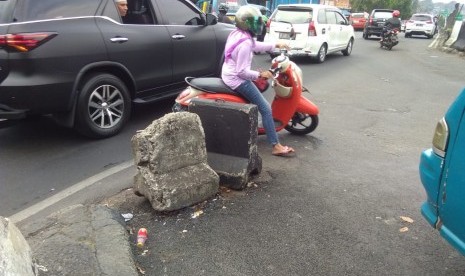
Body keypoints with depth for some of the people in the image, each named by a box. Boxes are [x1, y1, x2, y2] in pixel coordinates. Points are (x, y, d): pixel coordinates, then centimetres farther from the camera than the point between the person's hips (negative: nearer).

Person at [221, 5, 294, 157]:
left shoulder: (237, 33, 4)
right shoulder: (245, 43, -25)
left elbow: (256, 46, 18)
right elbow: (242, 71, -26)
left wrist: (275, 45, 17)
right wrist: (260, 74, -15)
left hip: (229, 74, 10)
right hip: (237, 80, -10)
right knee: (266, 109, -7)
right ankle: (276, 146, -3)